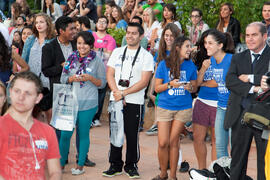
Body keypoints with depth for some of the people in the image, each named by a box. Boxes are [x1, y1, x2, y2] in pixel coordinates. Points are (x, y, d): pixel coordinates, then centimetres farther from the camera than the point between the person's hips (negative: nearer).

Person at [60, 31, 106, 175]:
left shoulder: (97, 61, -1)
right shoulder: (72, 58, 7)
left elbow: (103, 83, 1)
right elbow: (63, 78, 11)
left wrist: (90, 78, -15)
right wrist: (72, 78, -9)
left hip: (88, 104, -2)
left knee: (83, 134, 7)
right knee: (65, 134, 1)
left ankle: (80, 165, 19)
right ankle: (61, 163, 16)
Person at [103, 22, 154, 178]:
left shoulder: (146, 56, 1)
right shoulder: (117, 52, 13)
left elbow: (144, 82, -7)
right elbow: (110, 75, 8)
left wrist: (124, 93, -13)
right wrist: (116, 92, -8)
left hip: (134, 101, -3)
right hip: (115, 100, 3)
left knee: (132, 134, 0)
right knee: (115, 132, 5)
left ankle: (131, 165, 13)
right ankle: (115, 165, 16)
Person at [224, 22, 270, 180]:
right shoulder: (238, 58, 12)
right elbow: (230, 81, -4)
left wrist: (249, 78, -12)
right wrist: (253, 88, -17)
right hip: (240, 116, 4)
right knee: (237, 159, 11)